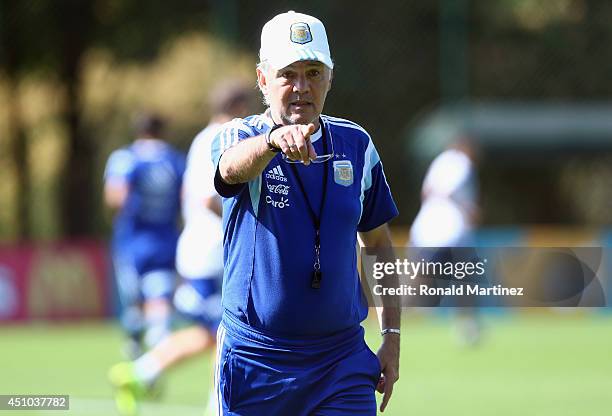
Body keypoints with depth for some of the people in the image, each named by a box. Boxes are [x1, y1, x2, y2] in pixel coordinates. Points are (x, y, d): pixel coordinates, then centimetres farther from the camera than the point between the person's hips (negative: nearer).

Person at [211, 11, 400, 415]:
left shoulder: (356, 144, 7)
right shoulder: (238, 136, -5)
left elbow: (379, 243, 15)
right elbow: (233, 166, -31)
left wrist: (392, 336, 8)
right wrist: (275, 140, -53)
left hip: (344, 357, 2)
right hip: (255, 363, -2)